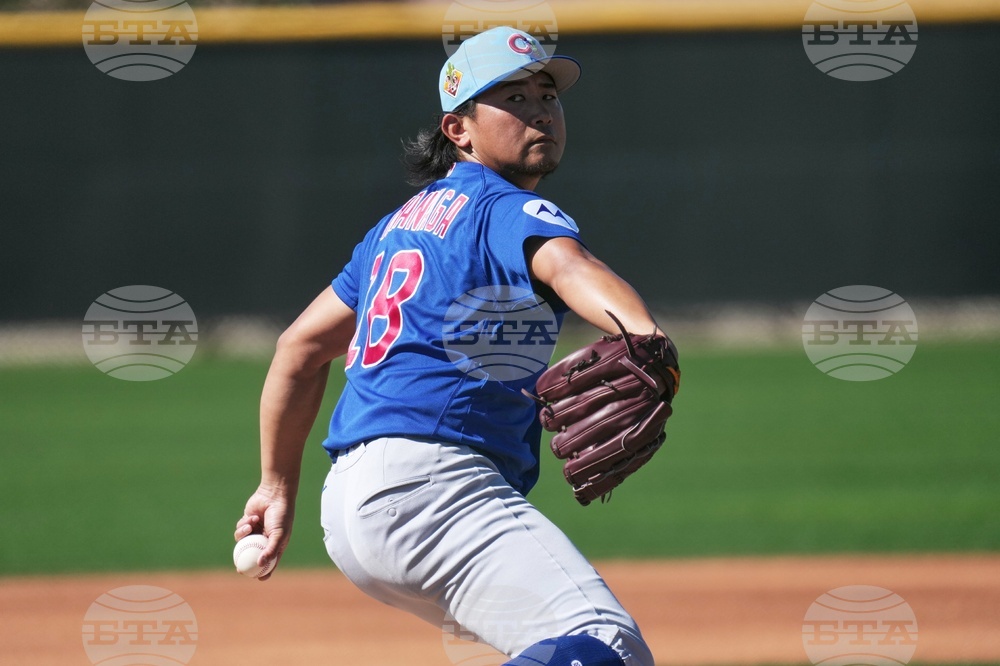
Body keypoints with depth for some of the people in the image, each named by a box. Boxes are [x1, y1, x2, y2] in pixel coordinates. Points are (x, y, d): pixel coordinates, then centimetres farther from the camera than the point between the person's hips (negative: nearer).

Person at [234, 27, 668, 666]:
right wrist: (646, 336, -45)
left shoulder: (404, 221, 25)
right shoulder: (509, 209, -2)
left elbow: (301, 345, 30)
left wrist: (279, 487, 38)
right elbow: (565, 265, -25)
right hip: (427, 477, -10)